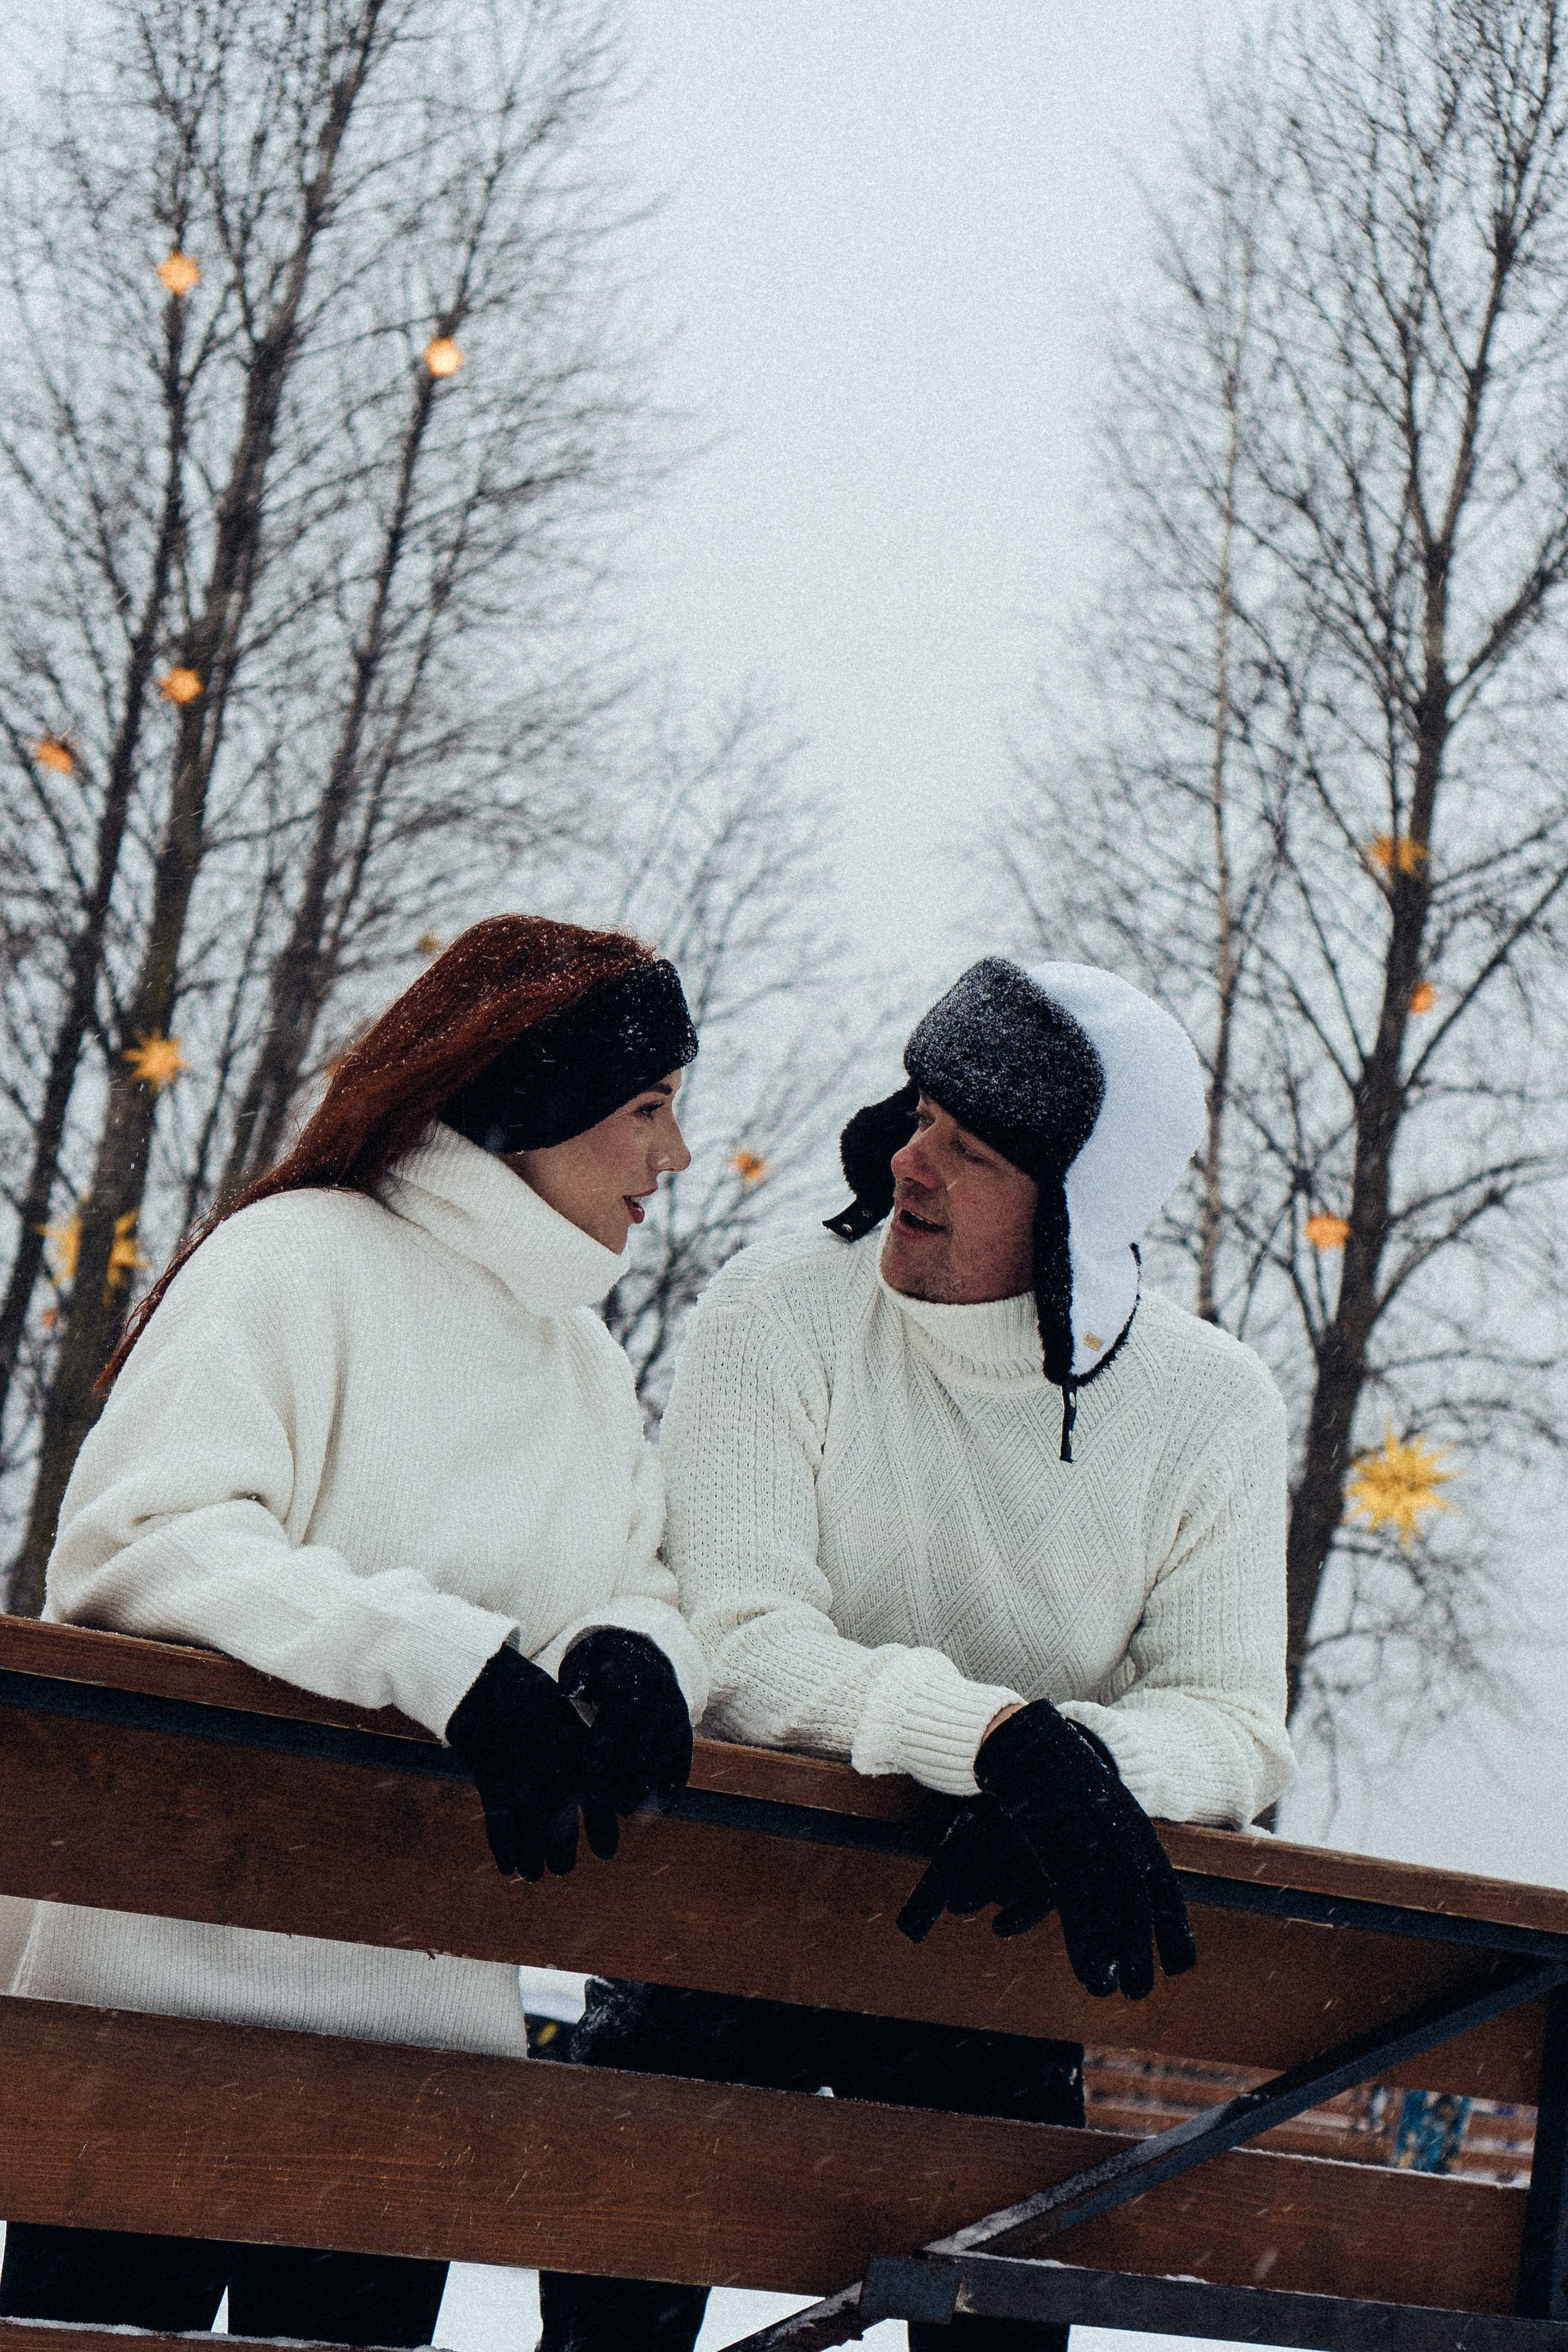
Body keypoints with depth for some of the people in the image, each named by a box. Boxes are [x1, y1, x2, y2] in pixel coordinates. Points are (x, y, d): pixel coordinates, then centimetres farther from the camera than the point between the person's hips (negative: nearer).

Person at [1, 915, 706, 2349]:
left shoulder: (592, 1364, 19)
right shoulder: (302, 1256, -5)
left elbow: (646, 1586, 14)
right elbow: (140, 1539, -17)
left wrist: (640, 1649, -12)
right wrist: (447, 1657, -28)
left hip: (429, 2008, 7)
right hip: (179, 1986, -6)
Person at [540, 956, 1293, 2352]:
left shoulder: (1214, 1411, -8)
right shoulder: (780, 1318, -14)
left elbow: (1236, 1724, -11)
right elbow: (742, 1647, -23)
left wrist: (1087, 1761, -33)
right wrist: (1010, 1740, -37)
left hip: (989, 1952, 2)